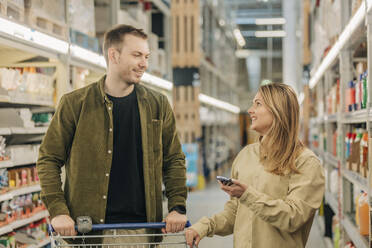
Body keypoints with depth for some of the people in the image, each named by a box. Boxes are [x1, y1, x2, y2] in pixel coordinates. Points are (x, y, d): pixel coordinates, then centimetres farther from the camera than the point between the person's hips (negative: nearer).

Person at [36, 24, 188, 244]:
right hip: (86, 227, -2)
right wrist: (58, 211, -9)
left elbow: (175, 160, 13)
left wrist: (178, 208, 0)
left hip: (142, 224, 2)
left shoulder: (158, 105, 7)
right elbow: (49, 160, 2)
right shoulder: (75, 104, -1)